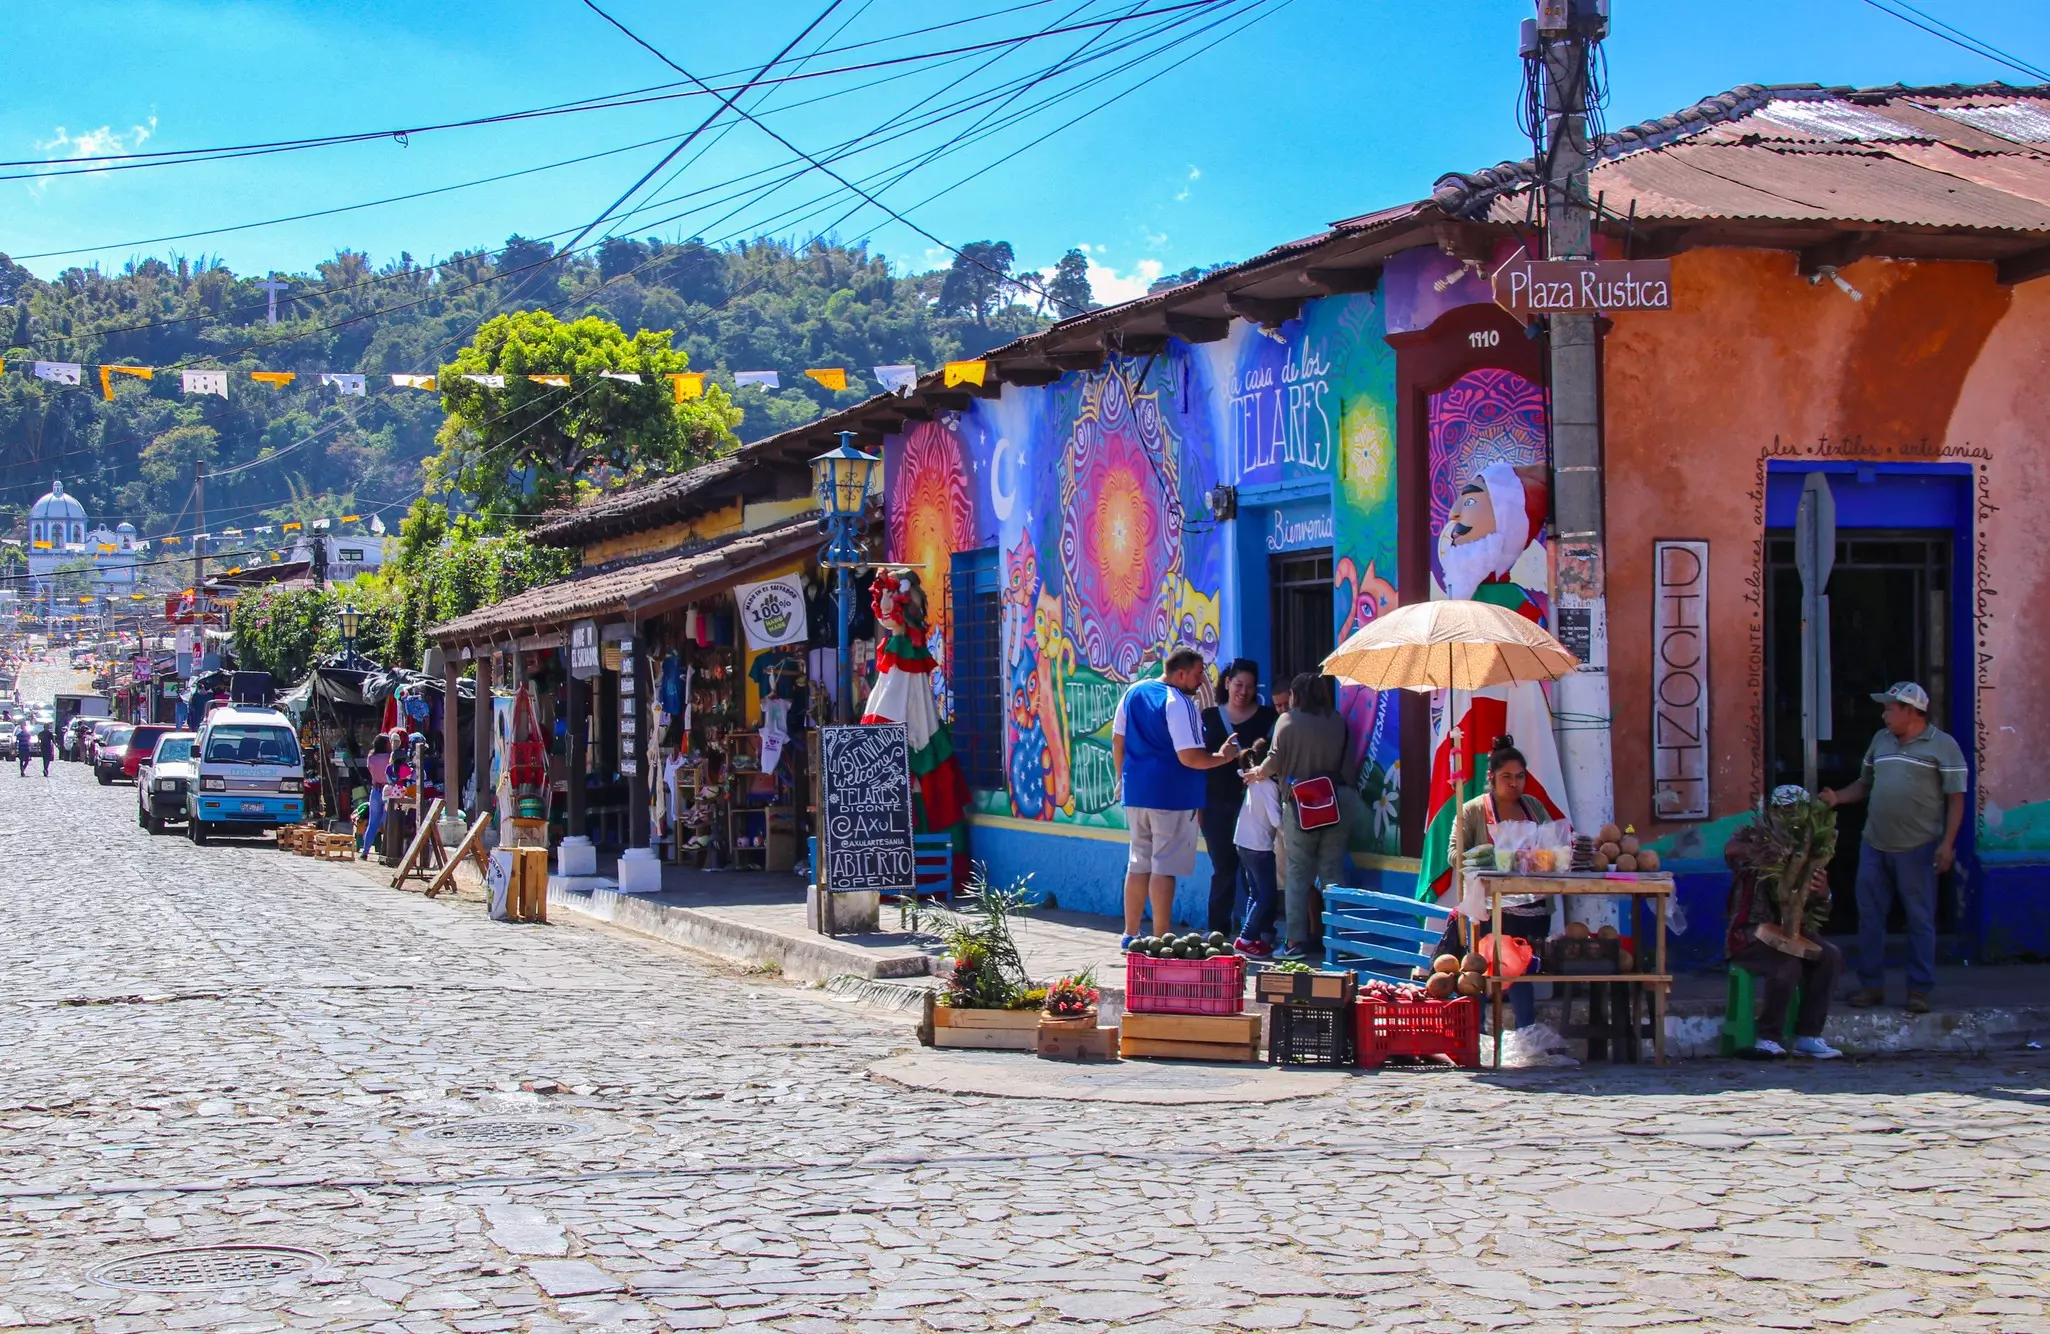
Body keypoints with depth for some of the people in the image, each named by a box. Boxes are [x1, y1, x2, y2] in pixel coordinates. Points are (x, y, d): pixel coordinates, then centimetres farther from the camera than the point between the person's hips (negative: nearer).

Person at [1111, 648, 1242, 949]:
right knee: (1164, 867, -4)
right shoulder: (1179, 703, -15)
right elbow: (1190, 757, -20)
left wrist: (1123, 778, 23)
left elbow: (1118, 741, 14)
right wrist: (1223, 757, -5)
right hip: (1173, 796, -7)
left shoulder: (1133, 693, 8)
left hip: (1135, 791, 7)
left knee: (1138, 862, 15)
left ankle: (1130, 935, 20)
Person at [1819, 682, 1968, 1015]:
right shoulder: (1880, 740, 11)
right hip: (1874, 846, 6)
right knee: (1870, 916, 8)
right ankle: (1871, 985, 18)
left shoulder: (1942, 745, -6)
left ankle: (1919, 989, 9)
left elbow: (1956, 797, -7)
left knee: (1920, 919, 2)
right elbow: (1865, 784, 20)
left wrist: (1947, 843, -14)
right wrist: (1837, 799, 3)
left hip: (1917, 848, -6)